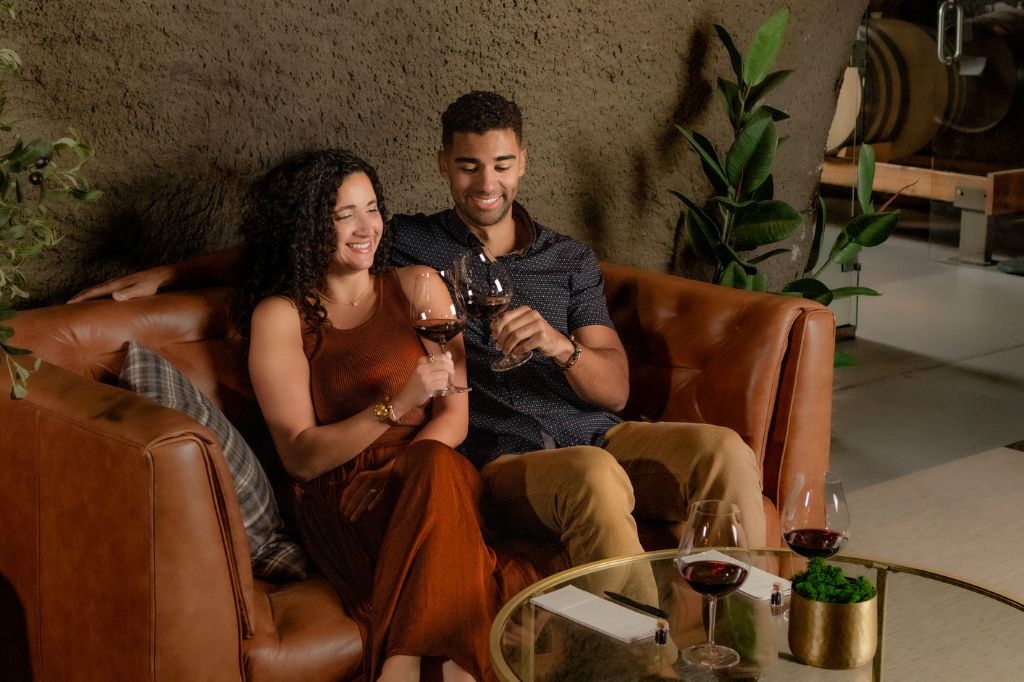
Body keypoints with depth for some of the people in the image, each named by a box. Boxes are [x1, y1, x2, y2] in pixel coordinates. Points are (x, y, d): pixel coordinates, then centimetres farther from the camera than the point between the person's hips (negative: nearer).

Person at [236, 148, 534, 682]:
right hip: (338, 502, -2)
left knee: (437, 468, -35)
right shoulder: (279, 315, 3)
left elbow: (454, 416, 5)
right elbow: (299, 456, -5)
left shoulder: (418, 286, 12)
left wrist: (399, 478, -16)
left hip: (433, 476, 3)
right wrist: (397, 405, -20)